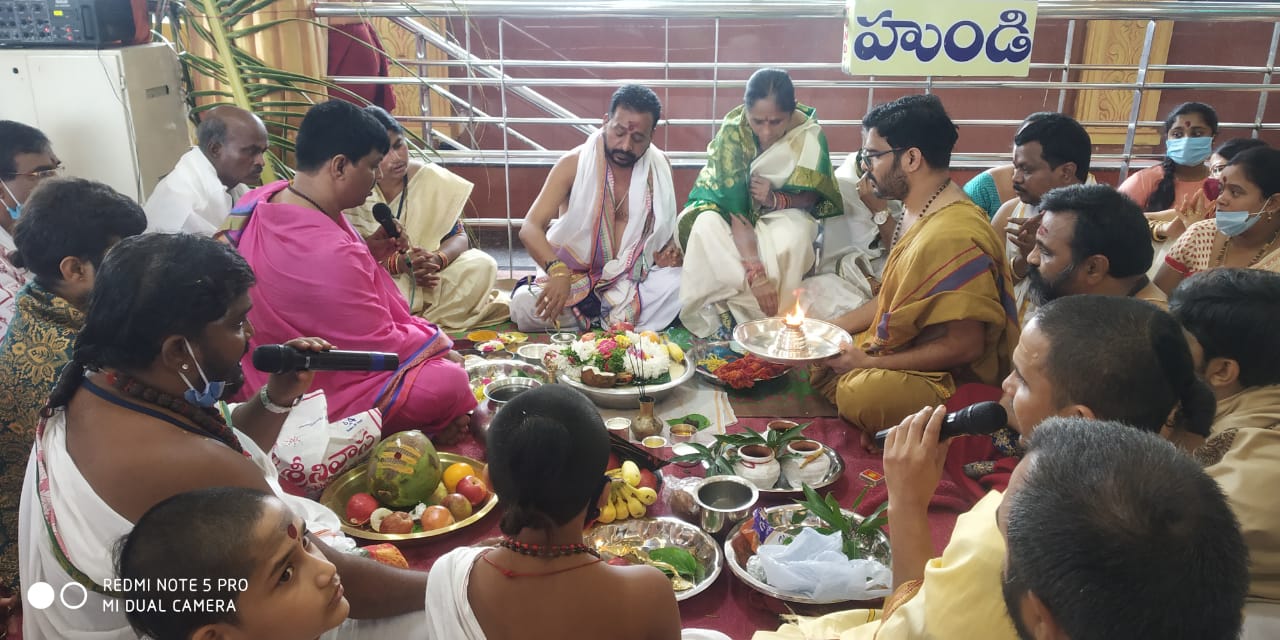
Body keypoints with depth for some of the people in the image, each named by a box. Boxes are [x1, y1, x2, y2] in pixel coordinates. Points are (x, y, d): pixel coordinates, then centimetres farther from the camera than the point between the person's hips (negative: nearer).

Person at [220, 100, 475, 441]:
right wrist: (437, 343, -7)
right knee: (449, 380, -20)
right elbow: (381, 347, -24)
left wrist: (367, 250, 1)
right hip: (321, 396, -10)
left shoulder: (265, 199, -5)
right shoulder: (328, 254, -35)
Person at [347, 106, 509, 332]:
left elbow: (458, 237, -2)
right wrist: (397, 263, -27)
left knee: (482, 265, -23)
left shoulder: (431, 178, -1)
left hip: (431, 277, 2)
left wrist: (437, 259, -24)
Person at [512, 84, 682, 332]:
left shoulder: (659, 165, 0)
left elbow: (664, 224, 18)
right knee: (524, 306, -30)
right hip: (573, 277, -2)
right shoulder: (573, 164, -10)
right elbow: (530, 228, -18)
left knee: (680, 284, -28)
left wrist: (668, 251, -6)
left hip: (631, 279, 2)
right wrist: (557, 271, -38)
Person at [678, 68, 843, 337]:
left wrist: (775, 199, -31)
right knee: (706, 227, -34)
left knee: (795, 236, -33)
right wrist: (756, 272, -40)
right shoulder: (732, 130, -25)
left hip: (780, 211, 1)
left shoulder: (809, 133, -20)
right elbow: (735, 206, -31)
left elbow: (812, 194, -8)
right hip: (728, 208, 0)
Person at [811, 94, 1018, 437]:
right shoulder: (915, 213, 5)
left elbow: (965, 347, -25)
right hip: (894, 348, 10)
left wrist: (870, 363, -18)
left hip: (945, 375, -10)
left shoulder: (954, 237, -27)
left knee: (849, 396, -33)